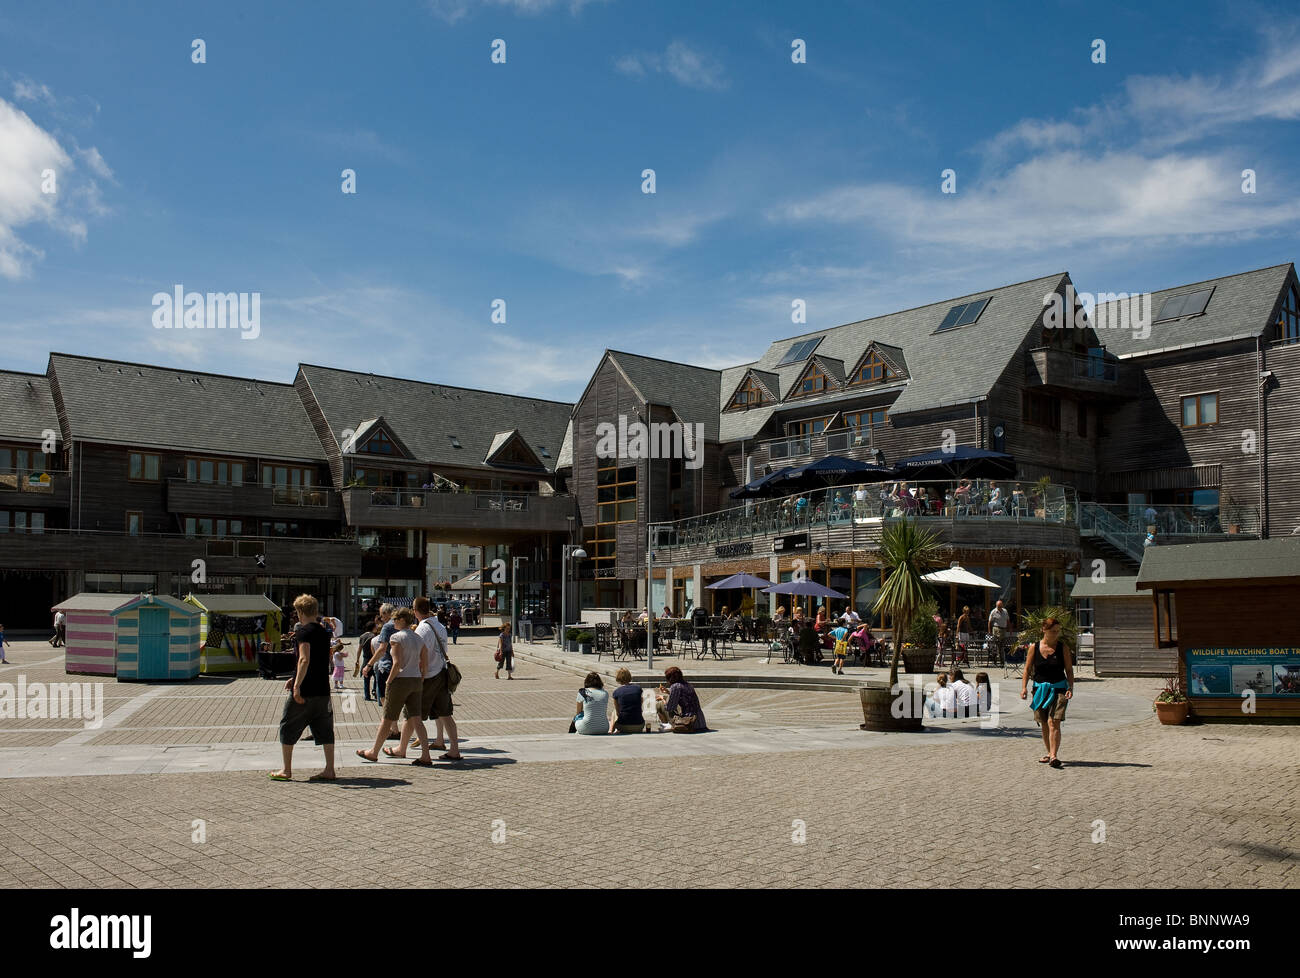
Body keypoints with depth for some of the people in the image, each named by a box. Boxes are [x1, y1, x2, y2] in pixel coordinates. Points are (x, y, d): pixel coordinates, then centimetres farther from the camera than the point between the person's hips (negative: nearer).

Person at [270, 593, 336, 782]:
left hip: (304, 691, -7)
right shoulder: (324, 633, 14)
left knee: (288, 727, 9)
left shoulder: (304, 631, -10)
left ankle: (286, 770, 14)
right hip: (323, 689, 7)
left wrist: (297, 685, -25)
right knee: (324, 730, 9)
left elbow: (304, 660, -22)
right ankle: (329, 770, 6)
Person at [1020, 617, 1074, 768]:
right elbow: (1028, 669, 4)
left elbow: (1069, 670, 3)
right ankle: (1049, 752, 27)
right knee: (1044, 724, 11)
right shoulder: (1034, 647, 1)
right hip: (1040, 689, 2)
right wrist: (1024, 687, -6)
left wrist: (1070, 688, -9)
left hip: (1058, 689, -2)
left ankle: (1054, 755, -18)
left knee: (1053, 722, -14)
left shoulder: (1063, 647, 0)